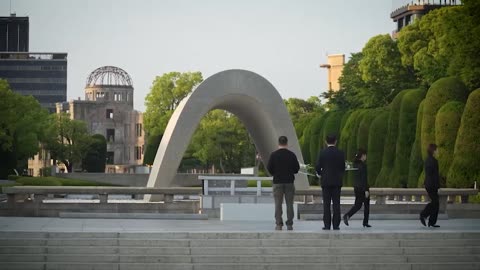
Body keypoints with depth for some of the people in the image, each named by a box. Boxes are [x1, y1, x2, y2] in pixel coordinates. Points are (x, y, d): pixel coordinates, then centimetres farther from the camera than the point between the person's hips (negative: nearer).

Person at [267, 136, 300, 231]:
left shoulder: (274, 155, -5)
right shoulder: (292, 155, -2)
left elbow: (269, 168, -4)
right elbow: (297, 168, 1)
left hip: (278, 182, -1)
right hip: (289, 181, 1)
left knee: (278, 204, 1)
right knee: (289, 204, 5)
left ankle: (279, 225, -4)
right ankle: (289, 225, 3)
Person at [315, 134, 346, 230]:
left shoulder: (322, 153, -5)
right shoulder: (340, 153, -1)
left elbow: (317, 167, -5)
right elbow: (343, 167, 4)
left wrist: (320, 174, 15)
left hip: (326, 181, -1)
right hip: (337, 181, 1)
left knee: (326, 204, 1)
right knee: (336, 204, 3)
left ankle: (327, 225, -1)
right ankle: (336, 225, 1)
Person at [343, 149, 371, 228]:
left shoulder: (355, 164, 7)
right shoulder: (363, 165, -16)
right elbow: (364, 178, -18)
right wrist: (366, 190, -17)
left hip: (356, 186, 7)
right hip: (363, 187, -7)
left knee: (357, 205, 12)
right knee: (366, 205, 5)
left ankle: (347, 215, -3)